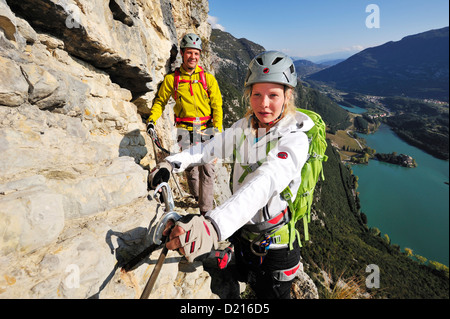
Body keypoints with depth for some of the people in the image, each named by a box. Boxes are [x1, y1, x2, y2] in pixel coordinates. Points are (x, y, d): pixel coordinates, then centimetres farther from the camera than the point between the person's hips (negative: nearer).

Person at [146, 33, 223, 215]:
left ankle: (206, 210, 3)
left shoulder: (208, 78, 5)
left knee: (207, 169, -6)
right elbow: (160, 101, 15)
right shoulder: (172, 79, 5)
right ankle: (196, 195, 32)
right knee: (190, 167, 3)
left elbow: (217, 105, 4)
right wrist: (151, 120, 0)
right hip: (185, 129, 1)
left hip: (206, 129, 0)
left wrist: (217, 130, -7)